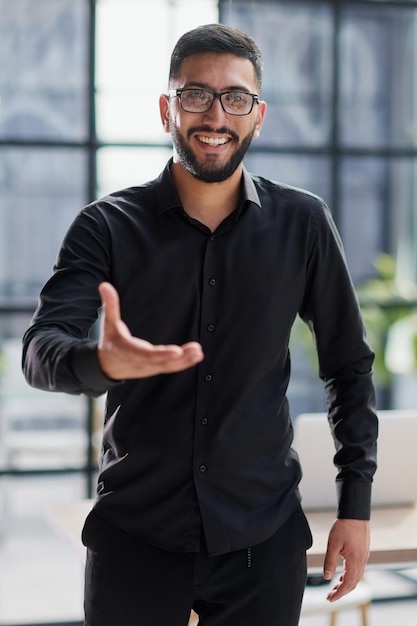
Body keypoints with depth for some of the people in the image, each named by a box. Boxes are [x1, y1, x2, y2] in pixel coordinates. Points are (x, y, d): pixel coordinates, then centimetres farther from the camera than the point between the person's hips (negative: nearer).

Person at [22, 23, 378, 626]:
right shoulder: (108, 226, -4)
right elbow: (40, 350, -15)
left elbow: (349, 363, 6)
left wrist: (356, 505, 2)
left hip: (263, 537, 1)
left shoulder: (303, 225, -1)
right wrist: (102, 362, -38)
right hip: (134, 533, 0)